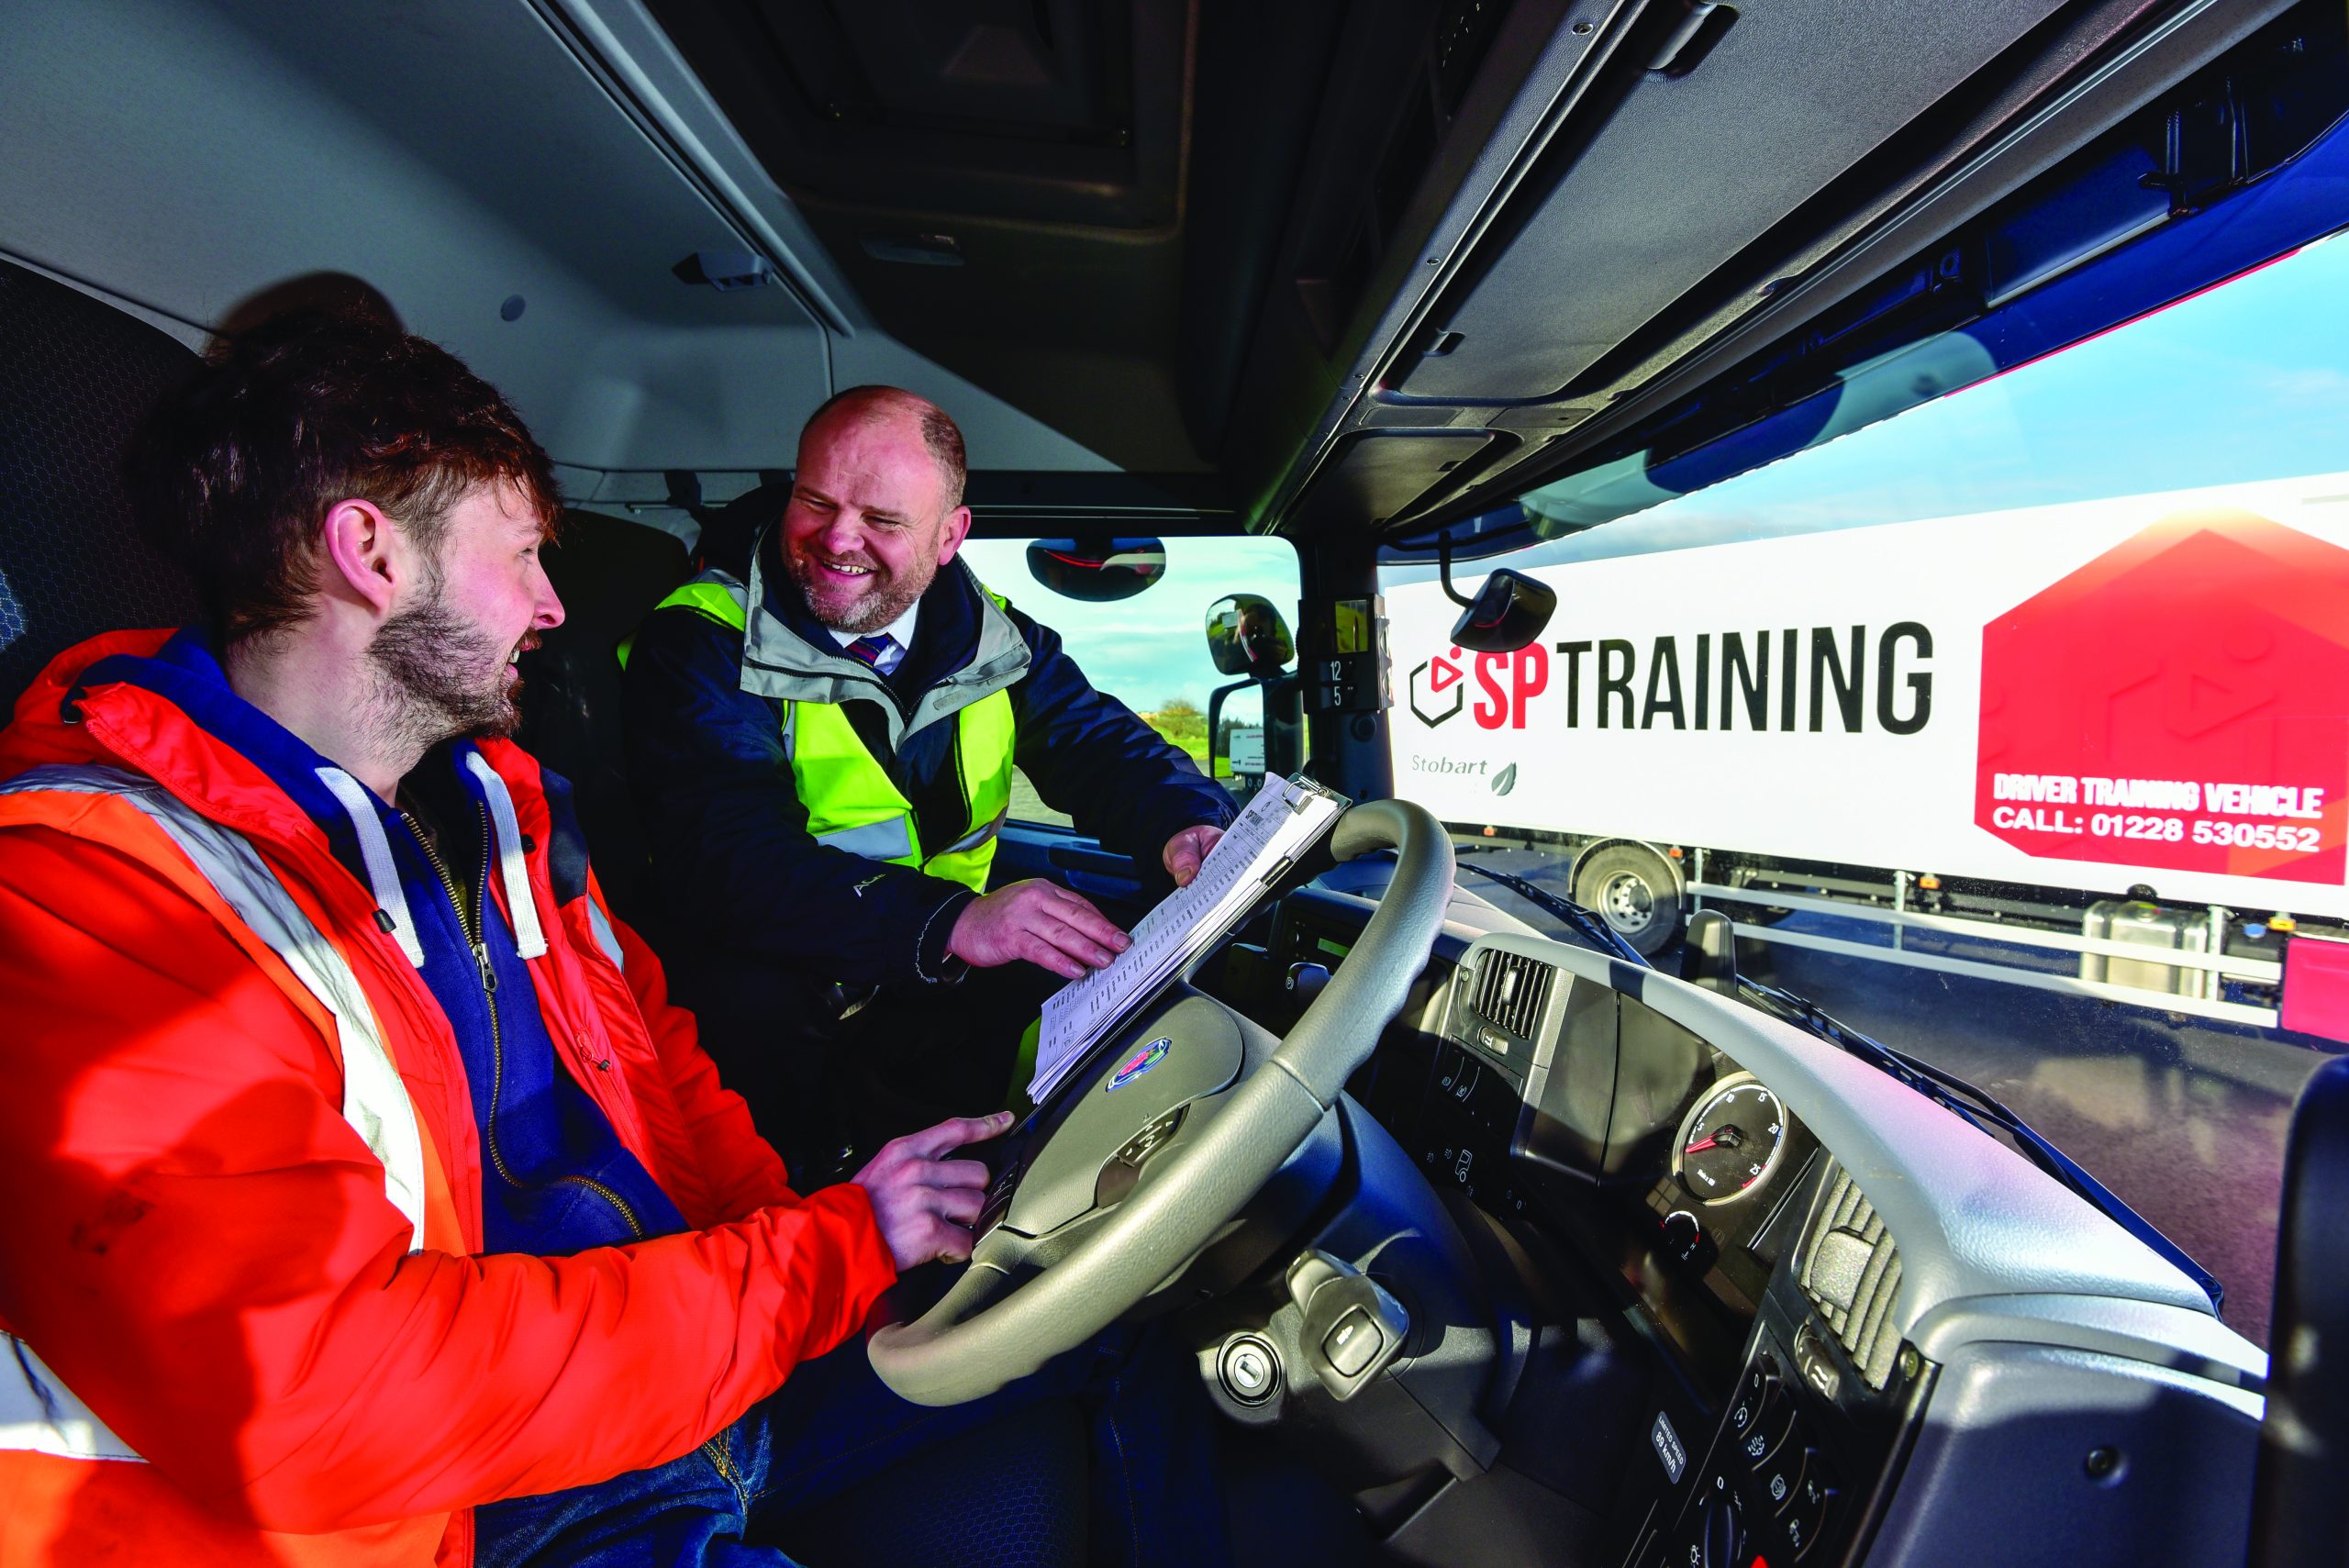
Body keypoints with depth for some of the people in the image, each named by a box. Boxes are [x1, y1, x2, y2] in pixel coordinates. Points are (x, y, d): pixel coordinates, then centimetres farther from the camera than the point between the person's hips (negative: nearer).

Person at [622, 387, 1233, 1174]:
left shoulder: (995, 638, 6)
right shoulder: (702, 644, -8)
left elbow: (1098, 744, 7)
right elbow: (725, 857, -20)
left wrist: (1185, 826, -19)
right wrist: (952, 921, -36)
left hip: (946, 989, 4)